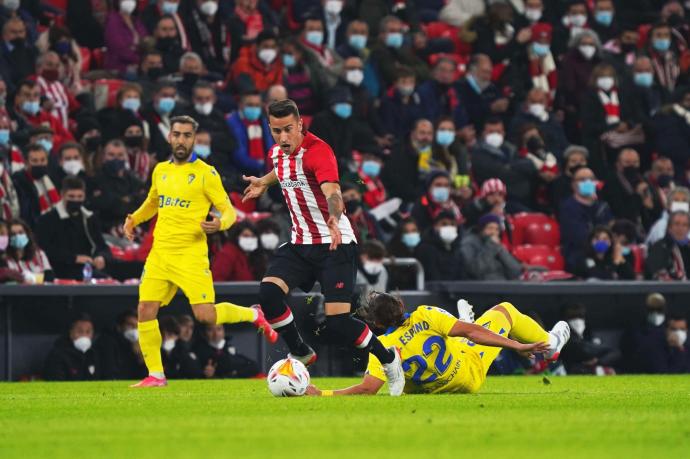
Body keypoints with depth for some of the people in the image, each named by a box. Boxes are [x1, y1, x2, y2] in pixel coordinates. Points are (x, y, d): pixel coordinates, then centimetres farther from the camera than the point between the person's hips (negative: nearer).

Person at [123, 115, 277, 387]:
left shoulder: (205, 173, -4)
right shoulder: (161, 171, 13)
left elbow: (228, 210, -3)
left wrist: (220, 224, -25)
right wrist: (134, 219, 12)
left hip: (190, 255, -5)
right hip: (159, 252, 5)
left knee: (205, 315, -11)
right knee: (145, 310, -5)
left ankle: (253, 316, 18)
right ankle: (155, 374, 7)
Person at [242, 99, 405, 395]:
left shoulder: (317, 151, -21)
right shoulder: (277, 153, 4)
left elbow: (332, 191, -39)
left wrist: (334, 220, -58)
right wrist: (264, 182, 45)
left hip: (334, 244, -7)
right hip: (300, 244, 7)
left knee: (337, 321, -15)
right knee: (269, 292, -17)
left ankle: (389, 359, 10)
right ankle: (300, 353, 4)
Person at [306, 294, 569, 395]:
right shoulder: (425, 316, -31)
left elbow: (367, 388, -37)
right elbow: (471, 332, -29)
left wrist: (321, 394, -39)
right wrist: (516, 345, -26)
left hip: (436, 388, 3)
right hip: (470, 372, -3)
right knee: (504, 310, 15)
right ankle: (548, 345, 42)